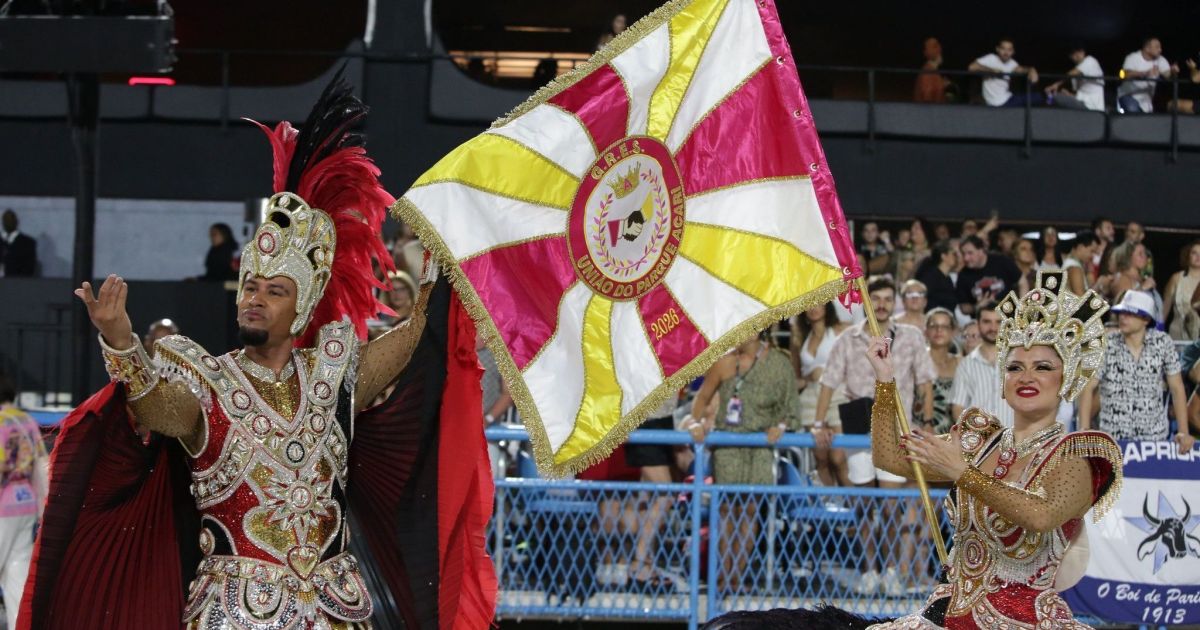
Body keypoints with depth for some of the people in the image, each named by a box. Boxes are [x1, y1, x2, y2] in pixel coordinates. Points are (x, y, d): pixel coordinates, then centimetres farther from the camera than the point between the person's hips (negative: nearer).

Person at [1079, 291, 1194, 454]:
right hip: (1113, 437, -1)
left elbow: (1177, 388, 3)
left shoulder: (1162, 342, -1)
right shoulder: (1106, 346, -4)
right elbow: (1088, 388, -5)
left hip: (1154, 436, 1)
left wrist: (1183, 432, -4)